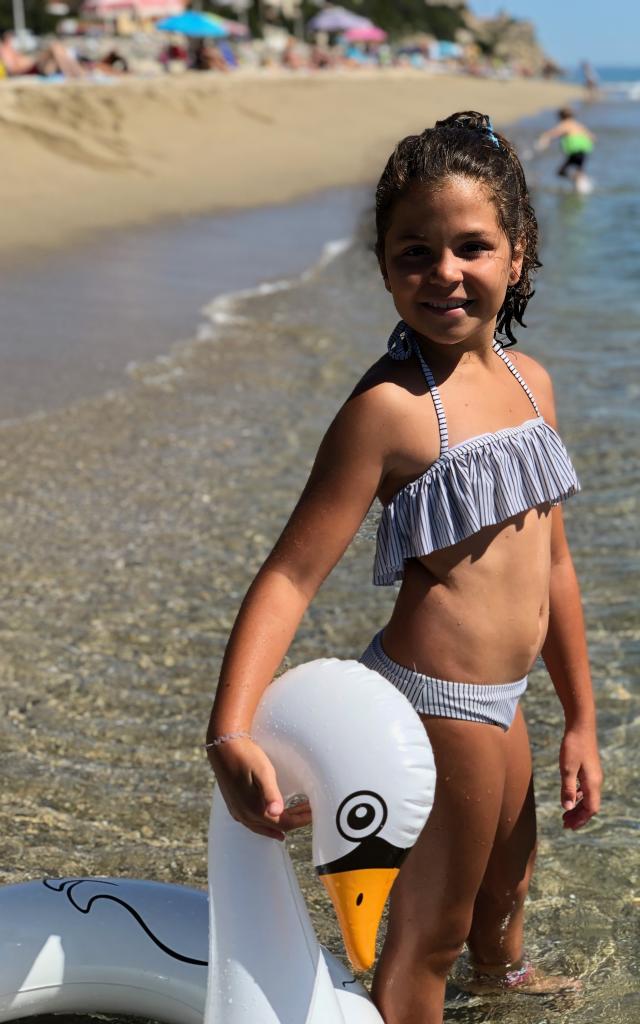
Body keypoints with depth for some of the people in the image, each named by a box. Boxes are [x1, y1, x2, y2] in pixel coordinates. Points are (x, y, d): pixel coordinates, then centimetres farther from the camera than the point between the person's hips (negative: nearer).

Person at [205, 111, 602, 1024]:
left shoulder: (530, 382, 1)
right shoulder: (392, 407, -23)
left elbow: (551, 563, 7)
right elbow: (292, 574, -27)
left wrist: (580, 719, 12)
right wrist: (230, 734, -39)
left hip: (500, 698, 9)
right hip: (438, 704, -9)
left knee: (508, 878, 34)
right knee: (428, 932, 10)